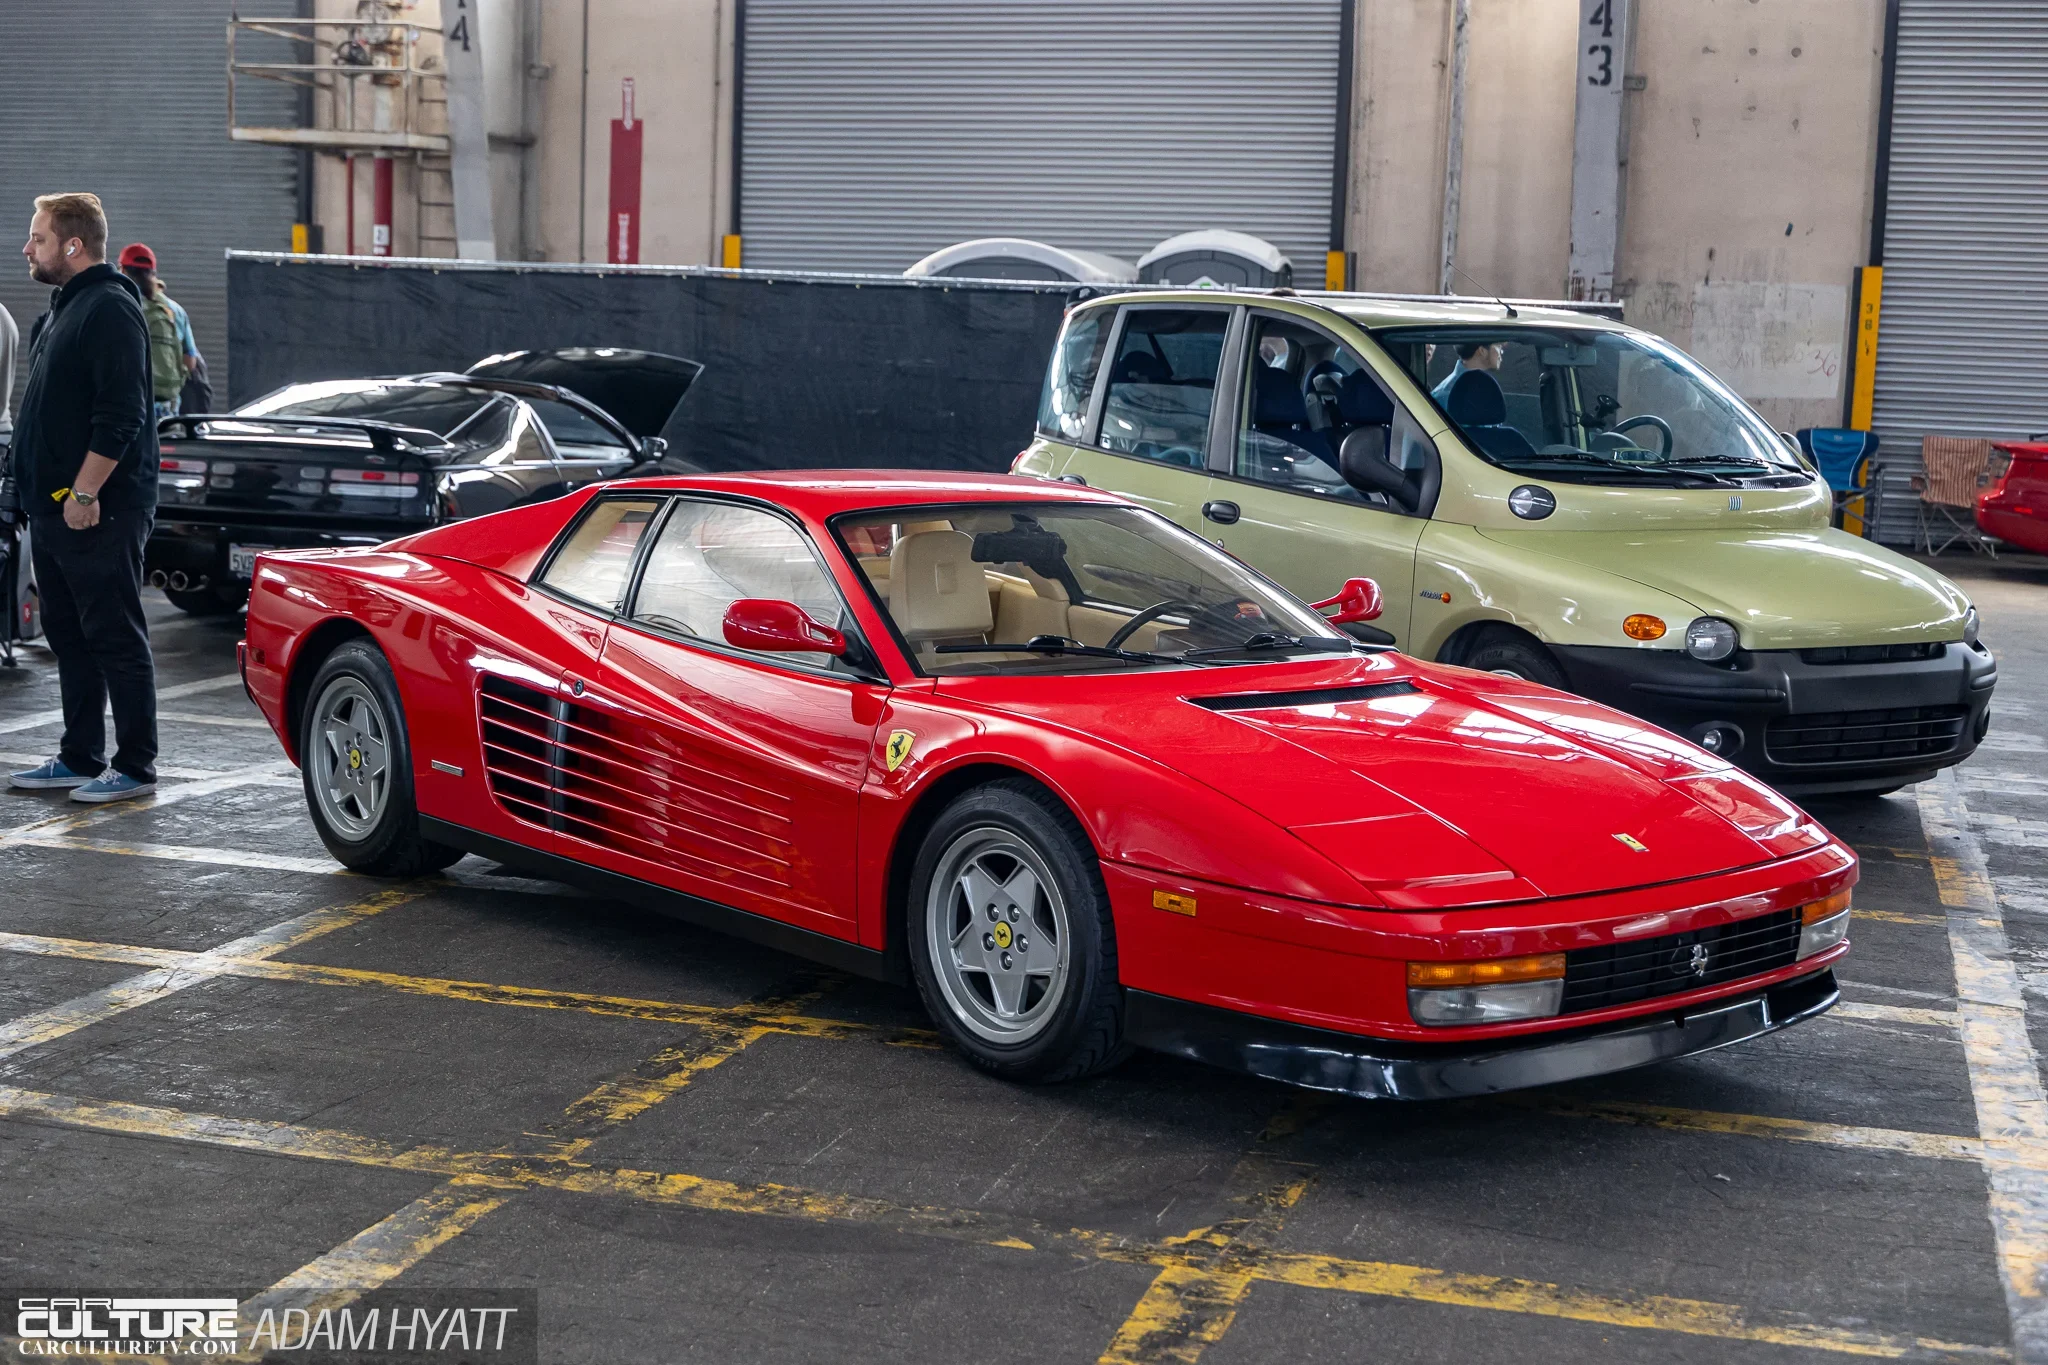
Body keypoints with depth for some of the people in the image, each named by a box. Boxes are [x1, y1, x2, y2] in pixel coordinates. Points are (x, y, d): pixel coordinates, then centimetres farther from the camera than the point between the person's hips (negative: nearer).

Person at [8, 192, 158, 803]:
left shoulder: (109, 309, -14)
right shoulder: (62, 309, 18)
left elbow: (120, 416, -21)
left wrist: (85, 492, -23)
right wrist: (46, 496, 18)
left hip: (98, 512, -10)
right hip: (56, 508, 10)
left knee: (116, 639, -5)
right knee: (69, 638, 14)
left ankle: (135, 767, 0)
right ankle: (79, 758, 22)